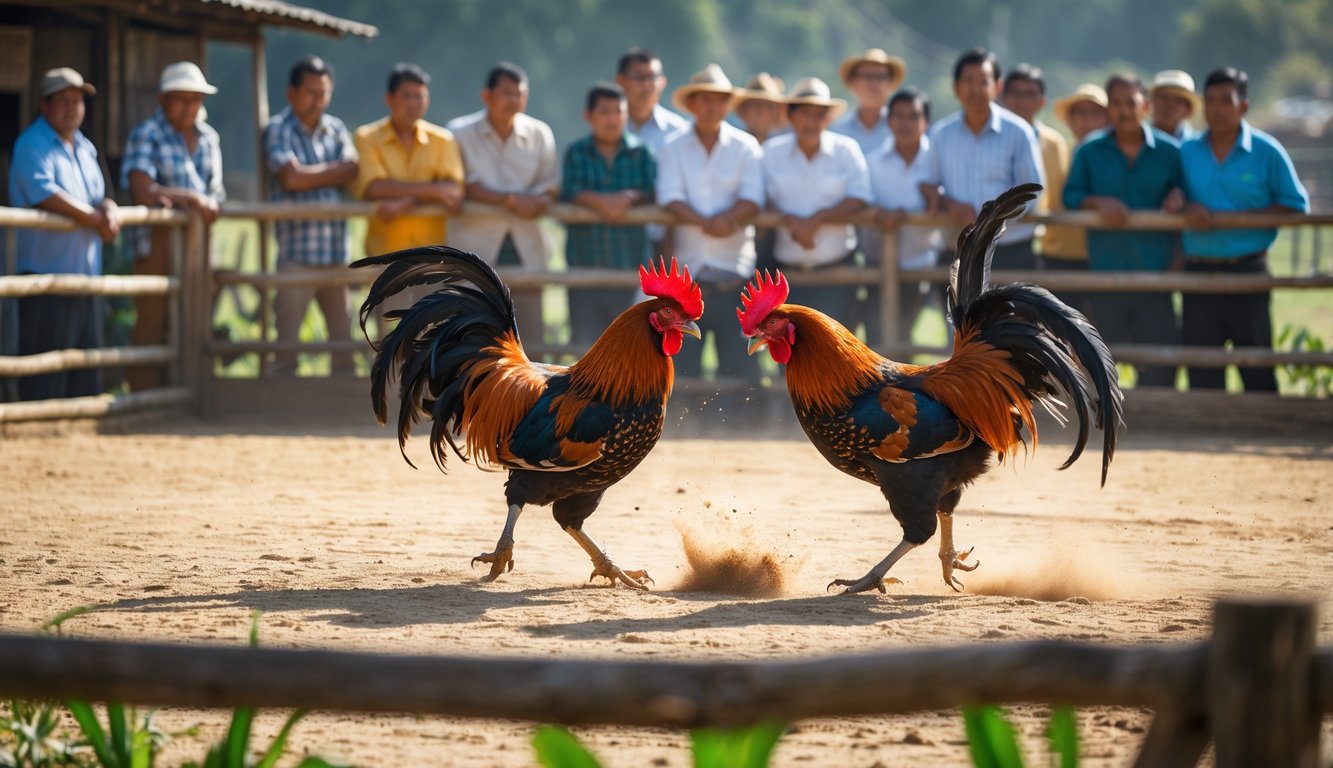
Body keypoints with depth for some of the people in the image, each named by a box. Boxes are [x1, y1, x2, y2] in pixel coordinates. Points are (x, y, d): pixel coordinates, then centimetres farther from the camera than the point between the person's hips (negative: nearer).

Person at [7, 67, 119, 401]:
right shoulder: (31, 144, -7)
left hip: (86, 273, 8)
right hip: (47, 270, -8)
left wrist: (109, 212, -8)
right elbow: (44, 193, -21)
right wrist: (93, 217, -12)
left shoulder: (85, 148, 18)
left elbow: (101, 197, 17)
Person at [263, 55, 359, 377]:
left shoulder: (336, 129, 14)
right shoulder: (278, 130, -2)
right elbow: (291, 176, -15)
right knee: (288, 341, -4)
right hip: (297, 251, -5)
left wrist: (312, 176, -13)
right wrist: (335, 170, -3)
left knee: (344, 337, 7)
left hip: (336, 252, 5)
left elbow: (353, 169, 1)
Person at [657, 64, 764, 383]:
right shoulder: (673, 148, 9)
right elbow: (670, 198, -5)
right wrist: (705, 222, -22)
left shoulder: (745, 147, 8)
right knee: (683, 365, -1)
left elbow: (751, 200, -3)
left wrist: (726, 220, -23)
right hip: (687, 268, 1)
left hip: (734, 270, -1)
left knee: (740, 364, -3)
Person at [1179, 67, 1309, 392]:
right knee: (1202, 374, 6)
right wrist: (1186, 209, -13)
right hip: (1198, 273, 3)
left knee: (1257, 371, 0)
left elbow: (1296, 205, -1)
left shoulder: (1267, 152, -1)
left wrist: (1245, 218, -13)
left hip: (1247, 270, -3)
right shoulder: (1186, 152, 7)